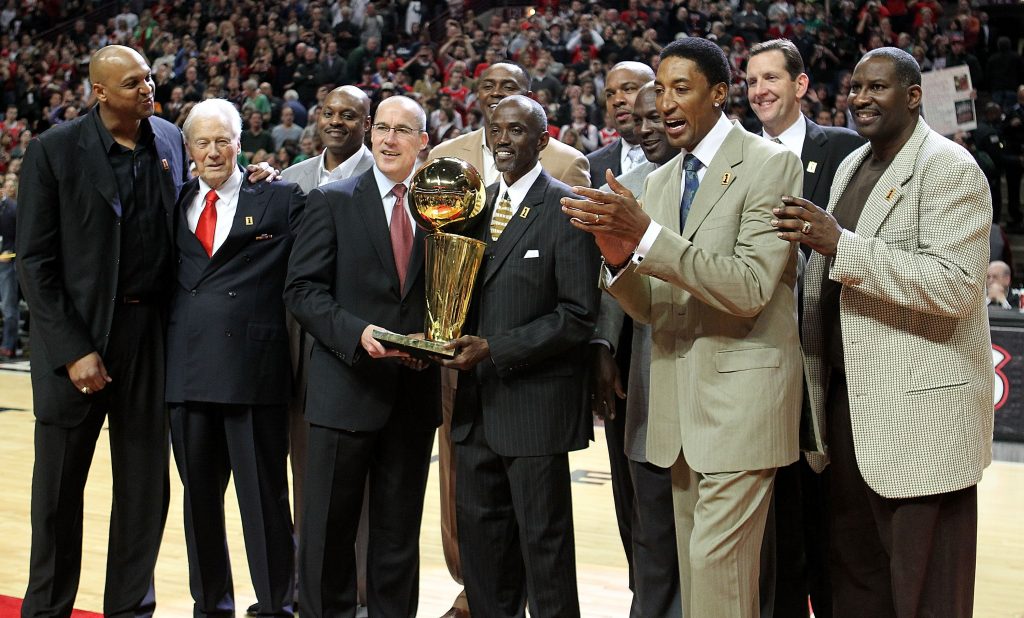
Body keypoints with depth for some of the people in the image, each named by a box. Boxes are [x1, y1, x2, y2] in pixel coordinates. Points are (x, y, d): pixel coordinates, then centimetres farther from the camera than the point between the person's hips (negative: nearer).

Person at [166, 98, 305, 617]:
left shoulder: (280, 200, 2)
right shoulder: (176, 203, 14)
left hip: (253, 369, -4)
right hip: (188, 371, 4)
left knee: (264, 496, 1)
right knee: (199, 496, 13)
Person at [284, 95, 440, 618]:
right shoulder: (331, 202, 1)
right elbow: (302, 289, -5)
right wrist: (357, 332, -18)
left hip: (416, 392, 3)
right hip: (346, 390, -2)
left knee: (399, 531, 11)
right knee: (329, 528, 4)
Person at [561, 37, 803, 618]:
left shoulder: (771, 164, -8)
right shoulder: (661, 181, 13)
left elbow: (750, 290, -18)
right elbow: (654, 308, 10)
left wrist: (647, 235, -24)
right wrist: (619, 251, -11)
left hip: (741, 395, -7)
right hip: (678, 401, 7)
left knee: (716, 563, -10)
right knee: (694, 566, 12)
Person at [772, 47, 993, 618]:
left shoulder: (950, 169, -11)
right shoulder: (852, 166, 15)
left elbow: (955, 284, -23)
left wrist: (841, 244, -26)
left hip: (921, 408, -8)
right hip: (848, 399, 8)